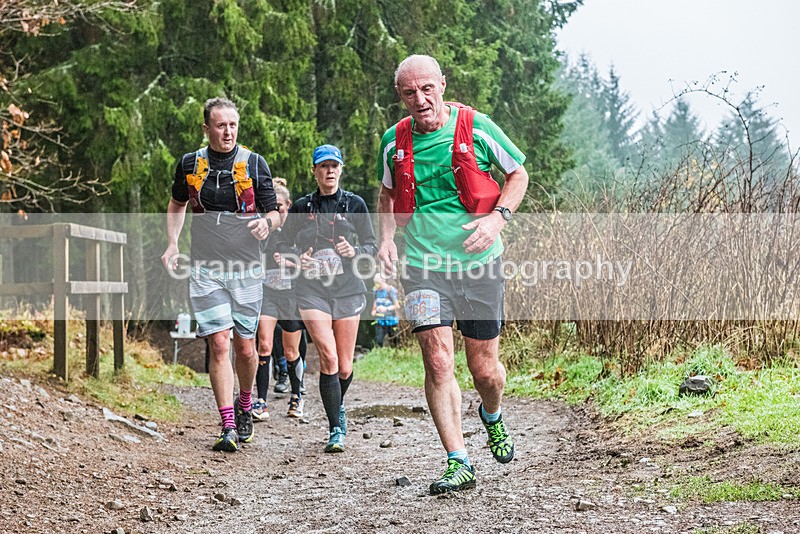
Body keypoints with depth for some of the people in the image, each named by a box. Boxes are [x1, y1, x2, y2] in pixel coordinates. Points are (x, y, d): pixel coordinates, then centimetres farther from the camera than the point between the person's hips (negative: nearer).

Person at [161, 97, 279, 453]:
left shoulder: (254, 164, -1)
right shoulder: (190, 165, 4)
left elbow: (273, 212, 5)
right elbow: (177, 203, 21)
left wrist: (266, 222, -19)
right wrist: (172, 244, 8)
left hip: (246, 268, 0)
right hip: (206, 269, 0)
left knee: (245, 347, 5)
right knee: (218, 345, -10)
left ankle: (245, 404, 33)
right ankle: (228, 426, -9)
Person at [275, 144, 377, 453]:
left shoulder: (355, 204, 6)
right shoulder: (302, 207, 8)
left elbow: (372, 245, 7)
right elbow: (284, 245, 13)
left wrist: (354, 251, -13)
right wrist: (297, 260, -8)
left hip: (348, 289, 1)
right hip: (312, 289, -1)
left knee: (344, 367, 4)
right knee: (328, 358, -17)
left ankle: (337, 408, 37)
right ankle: (335, 430, -9)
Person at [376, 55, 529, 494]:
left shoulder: (476, 129, -7)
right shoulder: (394, 141, 1)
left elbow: (518, 174, 5)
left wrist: (497, 217, -12)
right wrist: (386, 238, 3)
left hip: (478, 262, -1)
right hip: (423, 265, 1)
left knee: (484, 368, 5)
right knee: (438, 363, -11)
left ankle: (492, 418, 40)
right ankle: (458, 463, -5)